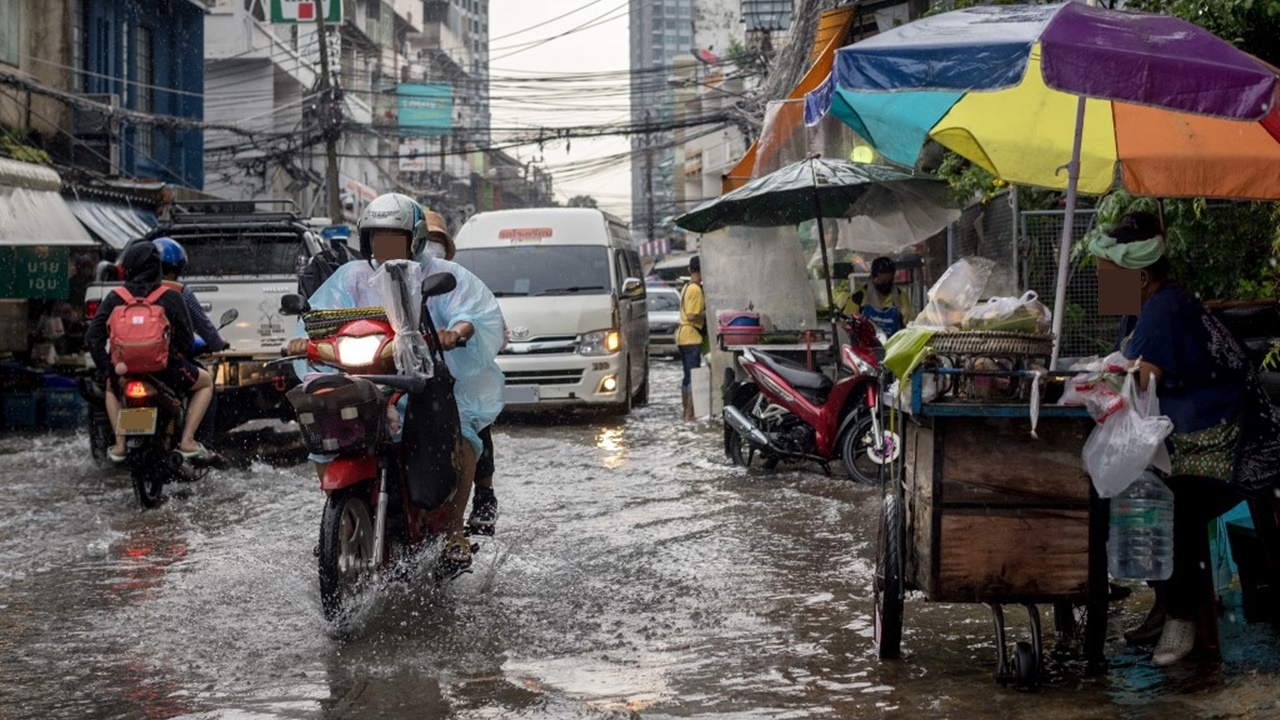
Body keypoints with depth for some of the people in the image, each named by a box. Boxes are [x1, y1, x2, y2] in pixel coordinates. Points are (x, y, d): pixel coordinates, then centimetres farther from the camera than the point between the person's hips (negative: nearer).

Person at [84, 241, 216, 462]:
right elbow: (187, 340, 0)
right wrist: (181, 360, 21)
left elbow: (92, 338, -1)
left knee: (110, 386, 39)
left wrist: (106, 371, 9)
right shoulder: (171, 298, -1)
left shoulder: (115, 298, 3)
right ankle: (187, 441, 10)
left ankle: (119, 444, 22)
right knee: (206, 381, 26)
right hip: (166, 369, -2)